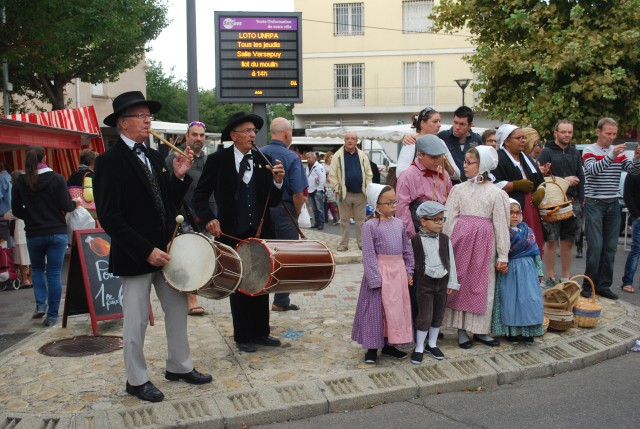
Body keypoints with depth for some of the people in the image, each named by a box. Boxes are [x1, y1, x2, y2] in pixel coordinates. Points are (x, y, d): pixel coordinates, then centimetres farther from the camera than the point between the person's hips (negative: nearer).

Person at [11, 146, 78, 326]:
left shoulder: (20, 181, -2)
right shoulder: (57, 178, -8)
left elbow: (16, 210, 2)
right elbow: (66, 206, -10)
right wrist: (75, 204, 11)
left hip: (33, 234, 2)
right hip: (57, 232, -1)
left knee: (37, 269, 24)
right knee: (54, 273, 4)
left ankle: (40, 304, 9)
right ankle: (52, 315, 7)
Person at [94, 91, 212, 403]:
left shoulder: (155, 157, 9)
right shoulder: (110, 161, -12)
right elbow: (109, 217, -18)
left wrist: (178, 177, -7)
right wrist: (146, 250, -21)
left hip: (165, 249, 7)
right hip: (135, 256, -7)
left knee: (178, 310, 15)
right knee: (136, 321, 5)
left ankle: (179, 366, 31)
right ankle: (137, 380, 21)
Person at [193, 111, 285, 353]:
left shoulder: (263, 161, 1)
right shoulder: (218, 160, -5)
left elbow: (273, 202, -1)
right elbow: (200, 195, -2)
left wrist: (277, 182, -18)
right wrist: (209, 218, -17)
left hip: (261, 233, 3)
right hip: (232, 233, -3)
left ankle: (261, 332, 27)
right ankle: (243, 336, 23)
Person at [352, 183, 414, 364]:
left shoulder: (399, 224, 7)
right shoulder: (370, 226, -11)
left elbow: (407, 250, 13)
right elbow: (368, 255, -13)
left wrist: (409, 271, 8)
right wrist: (375, 279, -17)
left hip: (398, 272, 6)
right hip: (380, 272, -6)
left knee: (397, 309, 13)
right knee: (376, 310, 2)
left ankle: (389, 345, 28)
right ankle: (372, 348, 14)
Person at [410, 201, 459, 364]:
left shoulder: (445, 239, 2)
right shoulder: (415, 241, -9)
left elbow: (451, 262, 5)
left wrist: (452, 283, 3)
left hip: (442, 281, 4)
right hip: (424, 282, -4)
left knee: (438, 315, 14)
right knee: (425, 316, -2)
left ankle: (432, 344, 31)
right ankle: (419, 348, 13)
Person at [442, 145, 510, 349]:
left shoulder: (496, 193, -1)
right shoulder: (459, 189, 4)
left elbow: (501, 224, -1)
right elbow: (449, 219, 3)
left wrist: (503, 256, -1)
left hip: (484, 241, -1)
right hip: (461, 237, 1)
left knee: (482, 285, 7)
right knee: (460, 281, 5)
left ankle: (480, 330, 21)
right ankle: (461, 330, 16)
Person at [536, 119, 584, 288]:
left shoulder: (575, 153, 15)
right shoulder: (547, 152, -1)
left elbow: (580, 179, 13)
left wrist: (580, 201, 5)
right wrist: (563, 180, -12)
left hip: (572, 202, 4)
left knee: (568, 242, 9)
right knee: (551, 241, 1)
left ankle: (566, 277, 19)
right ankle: (550, 277, 11)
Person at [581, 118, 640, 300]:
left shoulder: (618, 151, 12)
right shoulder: (589, 151, -2)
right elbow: (593, 169, -21)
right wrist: (611, 155, -33)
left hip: (613, 205, 5)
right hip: (594, 204, -5)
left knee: (610, 248, 5)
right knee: (595, 247, -8)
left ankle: (603, 285, 12)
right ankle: (588, 285, 1)